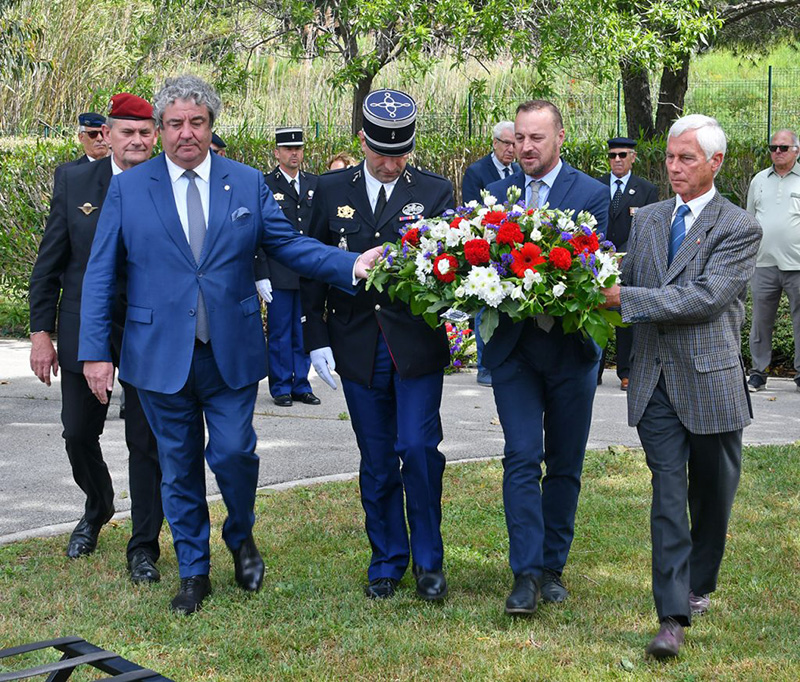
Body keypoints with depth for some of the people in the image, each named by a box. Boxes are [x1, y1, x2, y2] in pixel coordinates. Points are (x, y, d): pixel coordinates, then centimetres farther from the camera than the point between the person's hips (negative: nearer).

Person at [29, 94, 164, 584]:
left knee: (146, 443, 4)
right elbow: (49, 263, 3)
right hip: (84, 334, 2)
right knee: (79, 433, 13)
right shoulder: (75, 182, 0)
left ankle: (144, 548, 17)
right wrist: (41, 332, 0)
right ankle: (98, 509, 42)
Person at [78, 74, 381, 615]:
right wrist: (95, 350, -6)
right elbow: (101, 275, 0)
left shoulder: (248, 184, 4)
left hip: (232, 352, 0)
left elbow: (289, 244, 2)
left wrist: (352, 266, -14)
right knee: (179, 467, 9)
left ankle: (242, 538, 30)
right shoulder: (127, 189, 0)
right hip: (161, 356, 0)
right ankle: (194, 571, 26)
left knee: (234, 454, -1)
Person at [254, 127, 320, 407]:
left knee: (304, 332, 10)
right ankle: (281, 387, 12)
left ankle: (301, 385, 19)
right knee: (280, 333, 3)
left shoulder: (315, 184, 11)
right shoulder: (264, 186, -2)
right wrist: (261, 275, -10)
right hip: (279, 275, -4)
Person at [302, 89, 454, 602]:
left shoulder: (435, 192, 2)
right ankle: (388, 560, 23)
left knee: (418, 447, -10)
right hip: (357, 347, 2)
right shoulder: (332, 190, 7)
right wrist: (317, 339, 3)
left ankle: (429, 560, 8)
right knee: (376, 461, 9)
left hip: (418, 343, -2)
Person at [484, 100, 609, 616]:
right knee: (522, 458, -8)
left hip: (570, 346, 0)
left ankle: (553, 567, 22)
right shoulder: (495, 195, 8)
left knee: (565, 465, 9)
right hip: (514, 346, 1)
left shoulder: (592, 195, -1)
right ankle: (526, 574, -6)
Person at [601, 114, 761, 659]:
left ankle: (700, 585, 34)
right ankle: (673, 617, -7)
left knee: (712, 494, 11)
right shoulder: (646, 220, 12)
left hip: (713, 379, -2)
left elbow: (706, 297, -17)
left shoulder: (740, 228, -5)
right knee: (668, 492, -4)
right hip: (655, 380, 3)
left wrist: (628, 299, -18)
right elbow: (628, 285, 16)